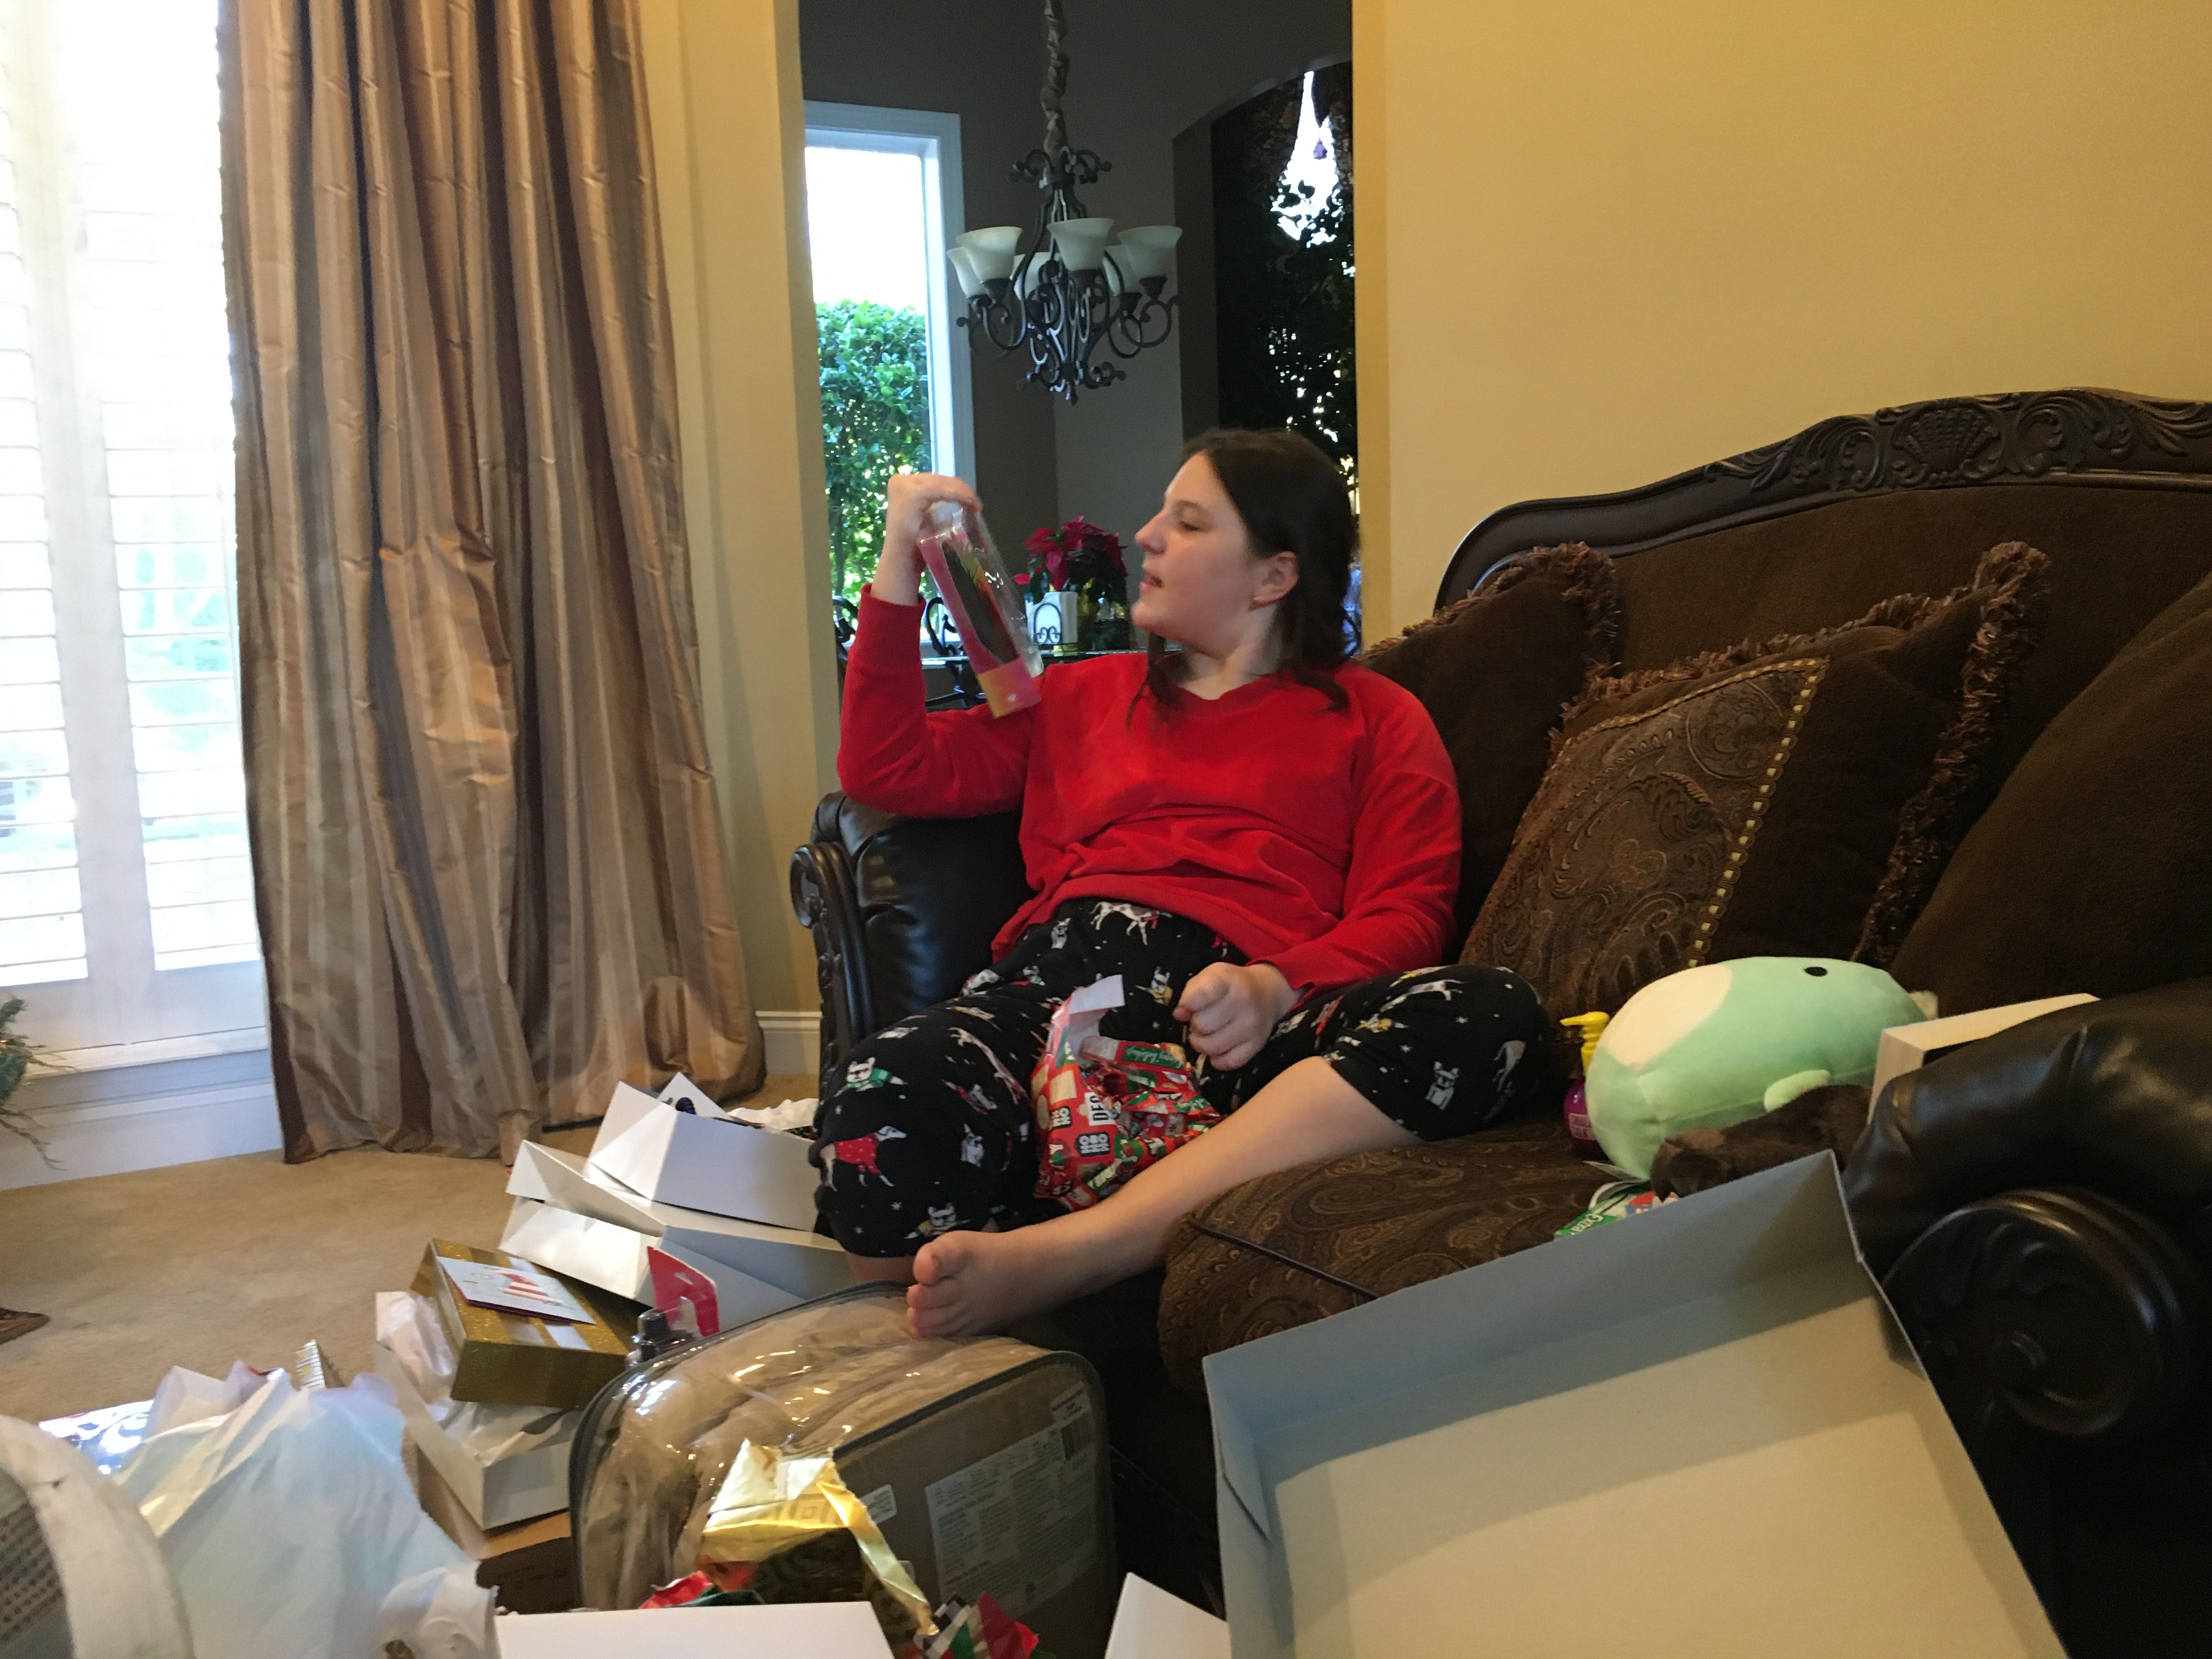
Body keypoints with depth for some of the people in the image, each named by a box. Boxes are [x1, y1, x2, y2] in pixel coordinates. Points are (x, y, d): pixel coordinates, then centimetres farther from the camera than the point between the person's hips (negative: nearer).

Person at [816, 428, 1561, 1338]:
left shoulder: (1374, 719, 22)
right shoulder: (1082, 695, 33)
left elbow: (1406, 917, 7)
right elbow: (888, 770, 27)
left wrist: (1271, 988, -14)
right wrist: (898, 567, 22)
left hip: (1231, 1019, 0)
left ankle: (1055, 1254, -38)